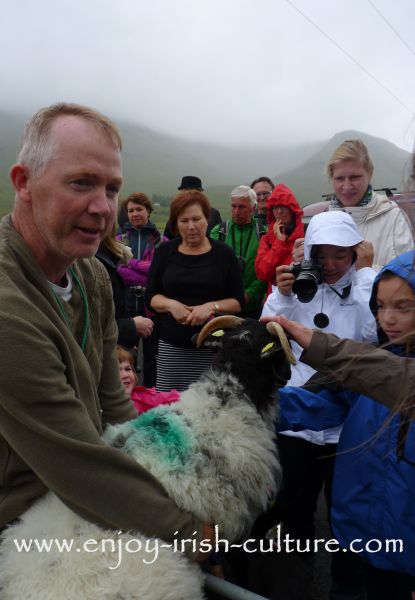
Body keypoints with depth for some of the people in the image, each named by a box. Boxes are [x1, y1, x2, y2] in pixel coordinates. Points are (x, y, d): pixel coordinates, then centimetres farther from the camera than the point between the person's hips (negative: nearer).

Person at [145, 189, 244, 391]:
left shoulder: (224, 253, 4)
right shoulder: (164, 251, 8)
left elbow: (238, 302, 3)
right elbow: (151, 296, 9)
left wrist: (212, 307, -14)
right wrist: (171, 304, -11)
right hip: (171, 346, 1)